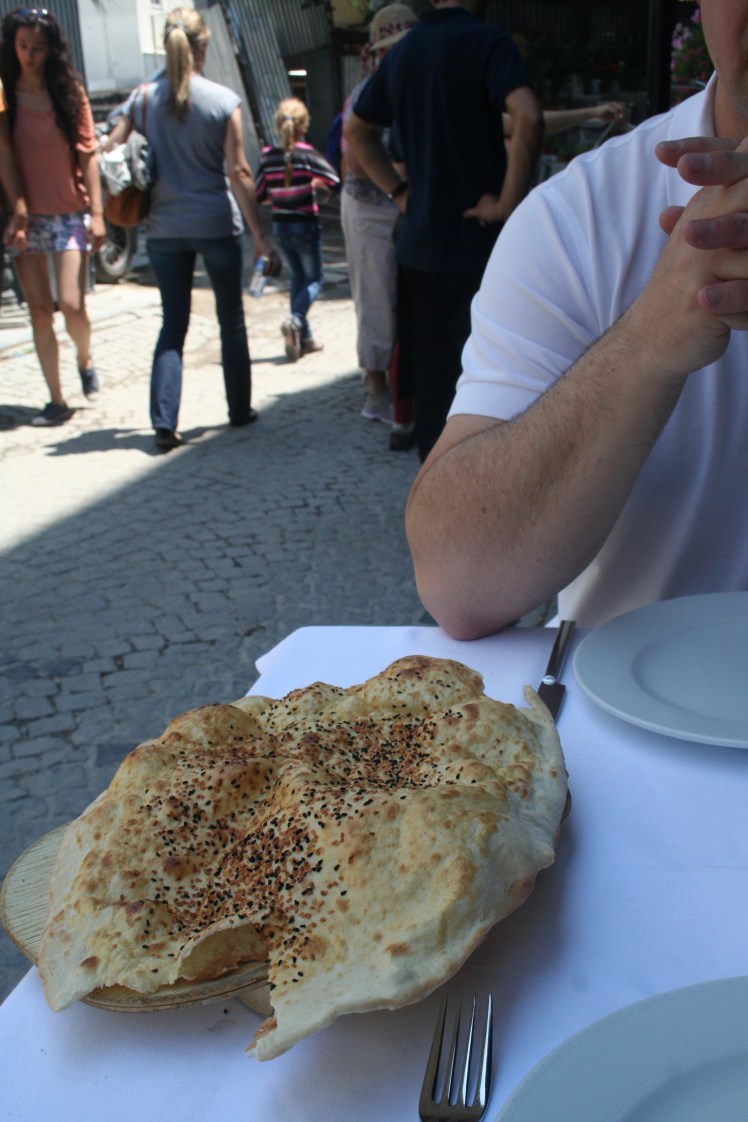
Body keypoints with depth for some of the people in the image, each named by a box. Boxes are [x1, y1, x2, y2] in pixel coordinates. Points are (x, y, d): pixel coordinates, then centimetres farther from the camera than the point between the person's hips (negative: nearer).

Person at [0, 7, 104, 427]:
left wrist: (96, 211, -4)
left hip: (69, 213, -1)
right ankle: (58, 401, 8)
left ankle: (85, 359, 22)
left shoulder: (69, 90, 3)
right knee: (39, 311, 1)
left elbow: (87, 152, 2)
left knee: (71, 304, -11)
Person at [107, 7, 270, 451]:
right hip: (217, 225, -2)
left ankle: (165, 422, -3)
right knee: (232, 320, 14)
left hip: (164, 227, 2)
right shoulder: (224, 100, -7)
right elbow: (238, 172, -9)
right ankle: (240, 410, 23)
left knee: (173, 324, 7)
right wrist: (258, 233, -4)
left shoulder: (143, 97, 0)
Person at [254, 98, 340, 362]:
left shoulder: (267, 155, -3)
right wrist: (314, 185, 0)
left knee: (297, 279, 16)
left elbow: (260, 195, -1)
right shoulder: (307, 153, -14)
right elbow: (334, 181, -19)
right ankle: (295, 320, -17)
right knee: (314, 279, 9)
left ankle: (305, 338, 17)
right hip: (306, 225, -4)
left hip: (280, 227, 4)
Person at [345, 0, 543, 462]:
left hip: (420, 246, 6)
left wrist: (400, 191, 15)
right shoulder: (486, 41, -9)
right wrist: (508, 203, -17)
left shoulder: (402, 52, 11)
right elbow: (528, 118, -26)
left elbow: (357, 131, 22)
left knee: (432, 378, 13)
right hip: (480, 246, -6)